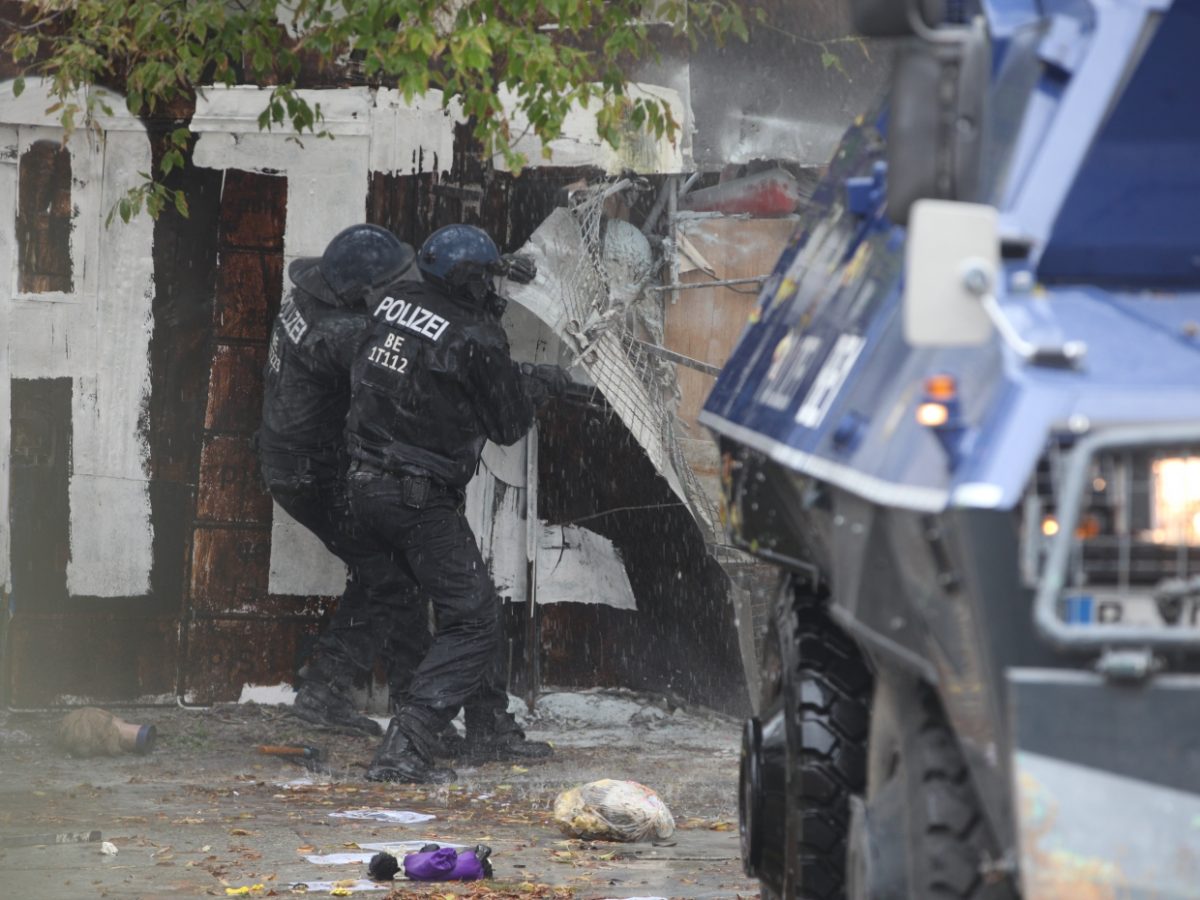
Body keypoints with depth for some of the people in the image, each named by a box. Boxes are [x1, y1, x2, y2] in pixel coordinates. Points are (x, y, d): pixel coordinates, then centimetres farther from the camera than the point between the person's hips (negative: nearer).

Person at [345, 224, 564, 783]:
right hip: (417, 499, -9)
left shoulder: (395, 302, 2)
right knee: (473, 618, -6)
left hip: (367, 482, 9)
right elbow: (510, 426, -6)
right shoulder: (473, 340, -18)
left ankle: (490, 728, 31)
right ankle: (404, 751, -17)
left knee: (465, 600, 22)